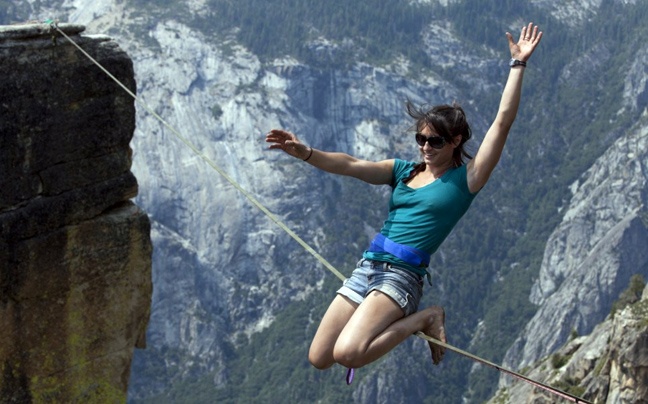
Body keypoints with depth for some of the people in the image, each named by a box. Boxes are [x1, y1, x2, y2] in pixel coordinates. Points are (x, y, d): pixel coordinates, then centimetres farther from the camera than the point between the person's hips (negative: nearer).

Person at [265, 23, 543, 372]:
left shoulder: (465, 180, 0)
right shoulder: (403, 170, 15)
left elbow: (503, 123, -6)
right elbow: (351, 166, 3)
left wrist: (518, 64, -7)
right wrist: (304, 153, -13)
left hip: (402, 275, -6)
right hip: (366, 267, 6)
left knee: (347, 354, -25)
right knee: (318, 360, 4)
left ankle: (425, 319, -4)